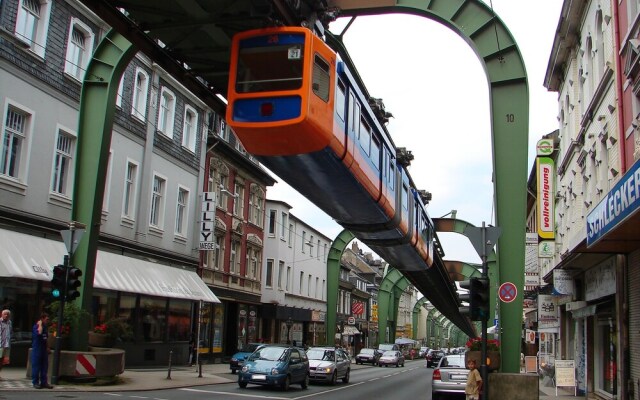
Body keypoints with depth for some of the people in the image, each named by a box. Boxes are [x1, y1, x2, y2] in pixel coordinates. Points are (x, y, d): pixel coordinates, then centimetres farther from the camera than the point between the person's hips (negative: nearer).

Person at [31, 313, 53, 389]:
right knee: (36, 366, -3)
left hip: (44, 349, 7)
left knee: (44, 366, 7)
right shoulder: (36, 326, -8)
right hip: (36, 349, -7)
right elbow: (39, 333, -30)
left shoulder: (46, 327, 13)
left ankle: (44, 382, 11)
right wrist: (40, 325, -19)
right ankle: (35, 382, 4)